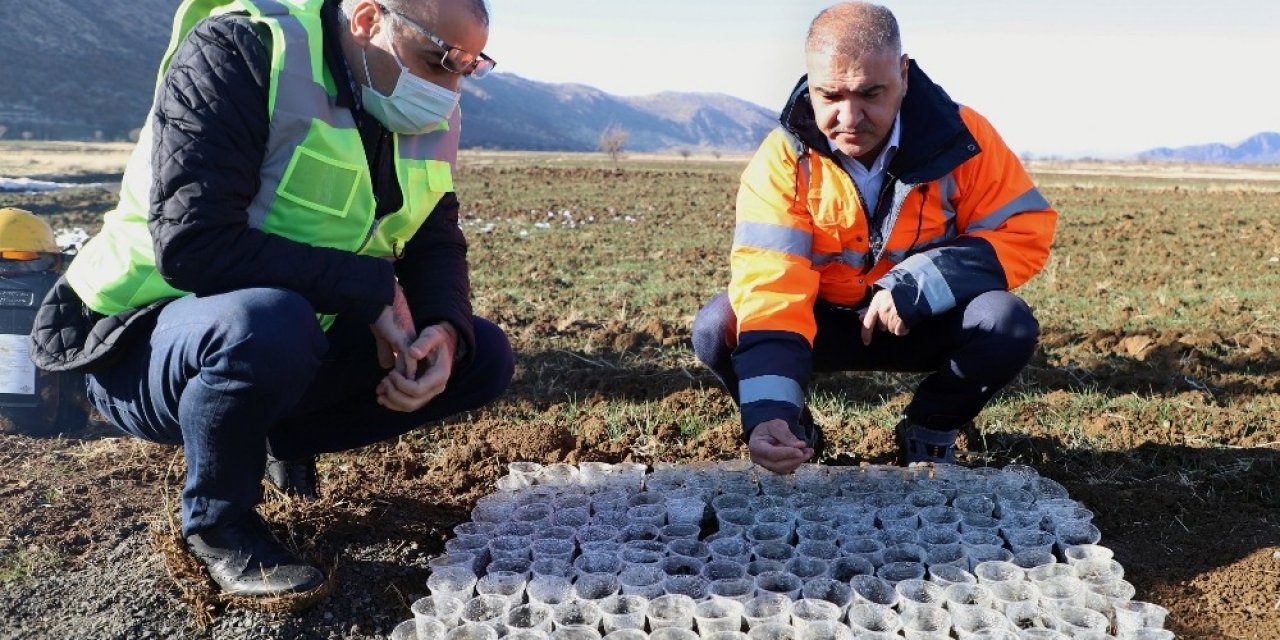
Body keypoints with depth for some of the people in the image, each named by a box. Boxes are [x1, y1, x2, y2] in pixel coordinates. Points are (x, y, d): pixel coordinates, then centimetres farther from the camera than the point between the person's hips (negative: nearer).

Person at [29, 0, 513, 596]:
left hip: (296, 344, 7)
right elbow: (191, 241, -31)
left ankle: (288, 440, 13)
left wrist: (445, 331, -20)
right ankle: (216, 521, -9)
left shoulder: (428, 120, -1)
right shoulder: (240, 54, -22)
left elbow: (436, 246, 2)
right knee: (268, 322, -40)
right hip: (146, 341, -6)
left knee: (484, 357, -4)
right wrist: (369, 290, -29)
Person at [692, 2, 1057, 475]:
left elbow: (1026, 233, -14)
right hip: (821, 323, 0)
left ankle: (930, 434, 2)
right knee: (718, 328, -26)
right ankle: (793, 435, 4)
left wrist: (916, 286, -29)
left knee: (1008, 325, -28)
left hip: (925, 324, 1)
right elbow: (771, 284, -31)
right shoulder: (782, 160, -21)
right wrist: (769, 411, -46)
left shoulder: (961, 138, -17)